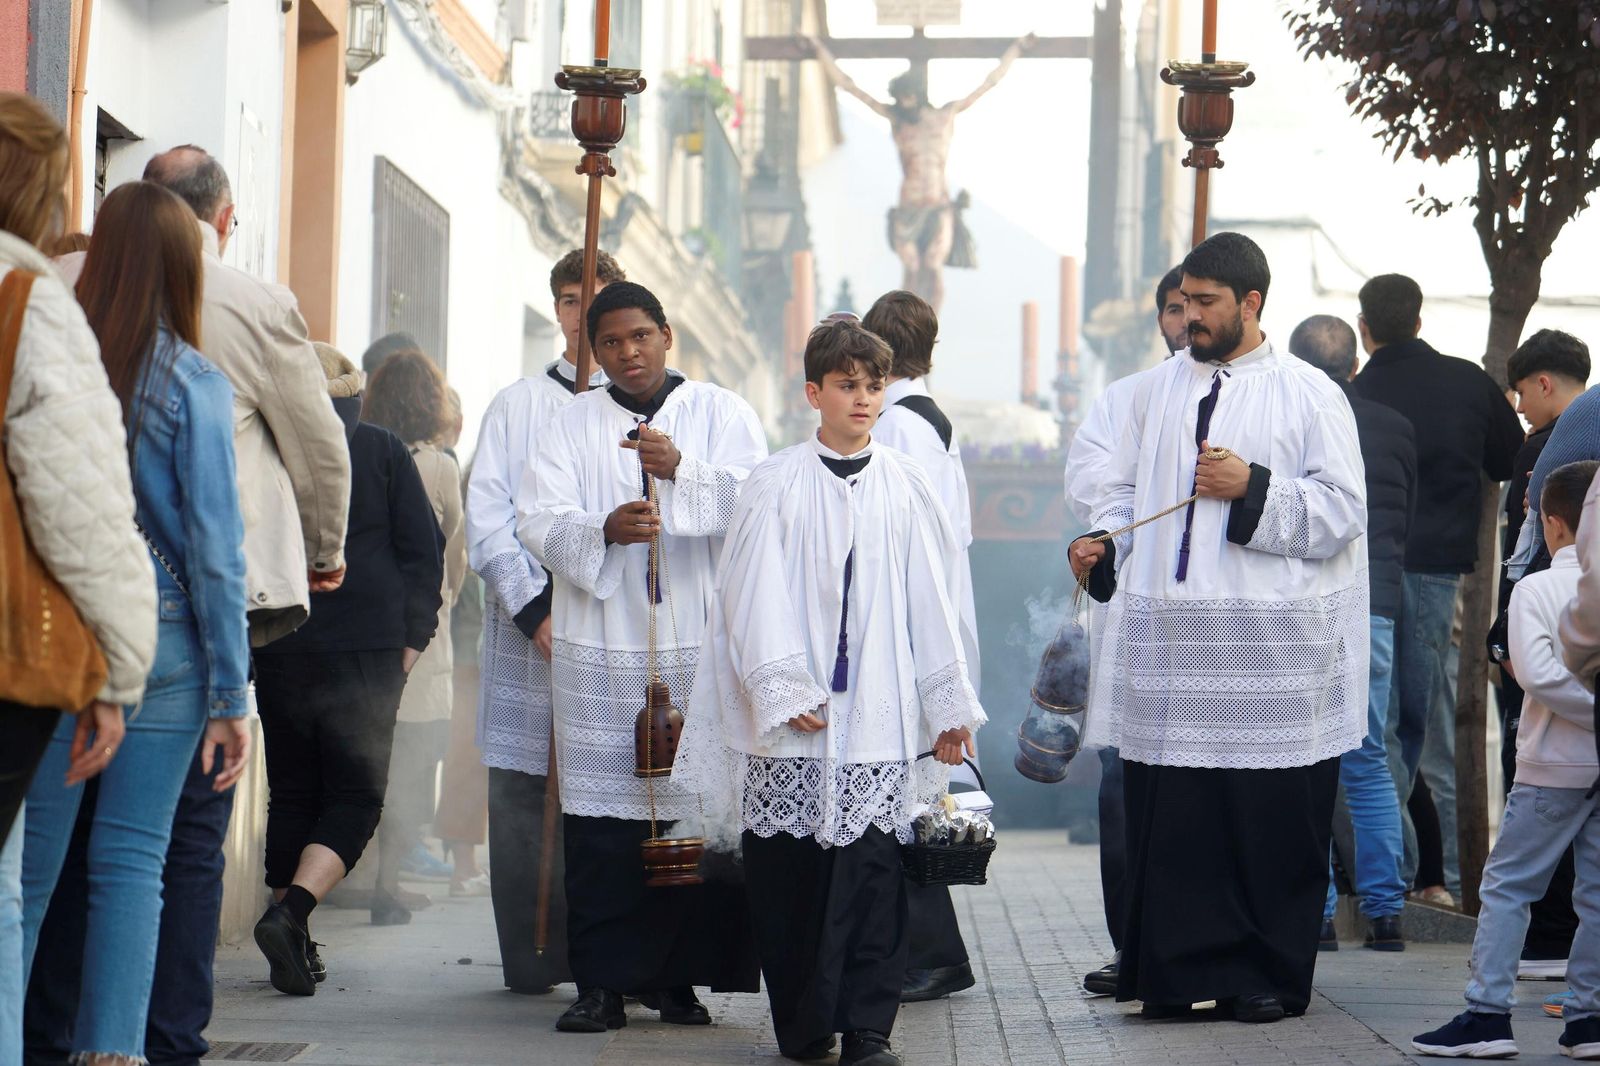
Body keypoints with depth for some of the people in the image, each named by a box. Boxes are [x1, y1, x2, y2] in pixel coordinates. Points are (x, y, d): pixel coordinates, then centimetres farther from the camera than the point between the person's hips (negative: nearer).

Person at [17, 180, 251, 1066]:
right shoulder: (194, 386, -6)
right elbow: (215, 551, -6)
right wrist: (231, 694, -2)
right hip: (163, 648, -1)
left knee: (29, 864, 6)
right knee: (130, 861, 5)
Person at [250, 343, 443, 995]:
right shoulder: (384, 452, 2)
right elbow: (424, 549, 0)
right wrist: (413, 637, 6)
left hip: (279, 648, 2)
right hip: (368, 649, -2)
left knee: (290, 793, 12)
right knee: (357, 794, 2)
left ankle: (293, 945, 11)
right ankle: (291, 912, -19)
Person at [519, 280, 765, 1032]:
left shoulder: (721, 413, 11)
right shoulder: (572, 425, 13)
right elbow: (538, 522, 1)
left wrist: (681, 471, -20)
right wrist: (603, 532, -19)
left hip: (700, 649, 0)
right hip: (600, 652, 1)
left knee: (698, 812, -3)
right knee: (601, 817, -4)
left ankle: (680, 977, 6)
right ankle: (603, 983, 0)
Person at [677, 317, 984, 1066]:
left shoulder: (907, 486, 8)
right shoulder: (777, 485, 3)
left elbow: (931, 602, 10)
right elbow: (757, 599, -1)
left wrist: (948, 706, 9)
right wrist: (785, 691, -10)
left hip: (877, 714, 1)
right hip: (793, 721, -1)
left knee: (871, 869, -5)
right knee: (786, 870, 1)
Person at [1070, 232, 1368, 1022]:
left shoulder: (1309, 395, 2)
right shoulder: (1156, 391, 16)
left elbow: (1343, 510, -4)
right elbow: (1125, 490, 21)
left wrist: (1253, 488, -15)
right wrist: (1102, 545, 1)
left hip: (1269, 648, -4)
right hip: (1167, 643, 4)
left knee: (1269, 818, 0)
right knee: (1168, 815, 1)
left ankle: (1269, 974, 11)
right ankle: (1180, 967, 9)